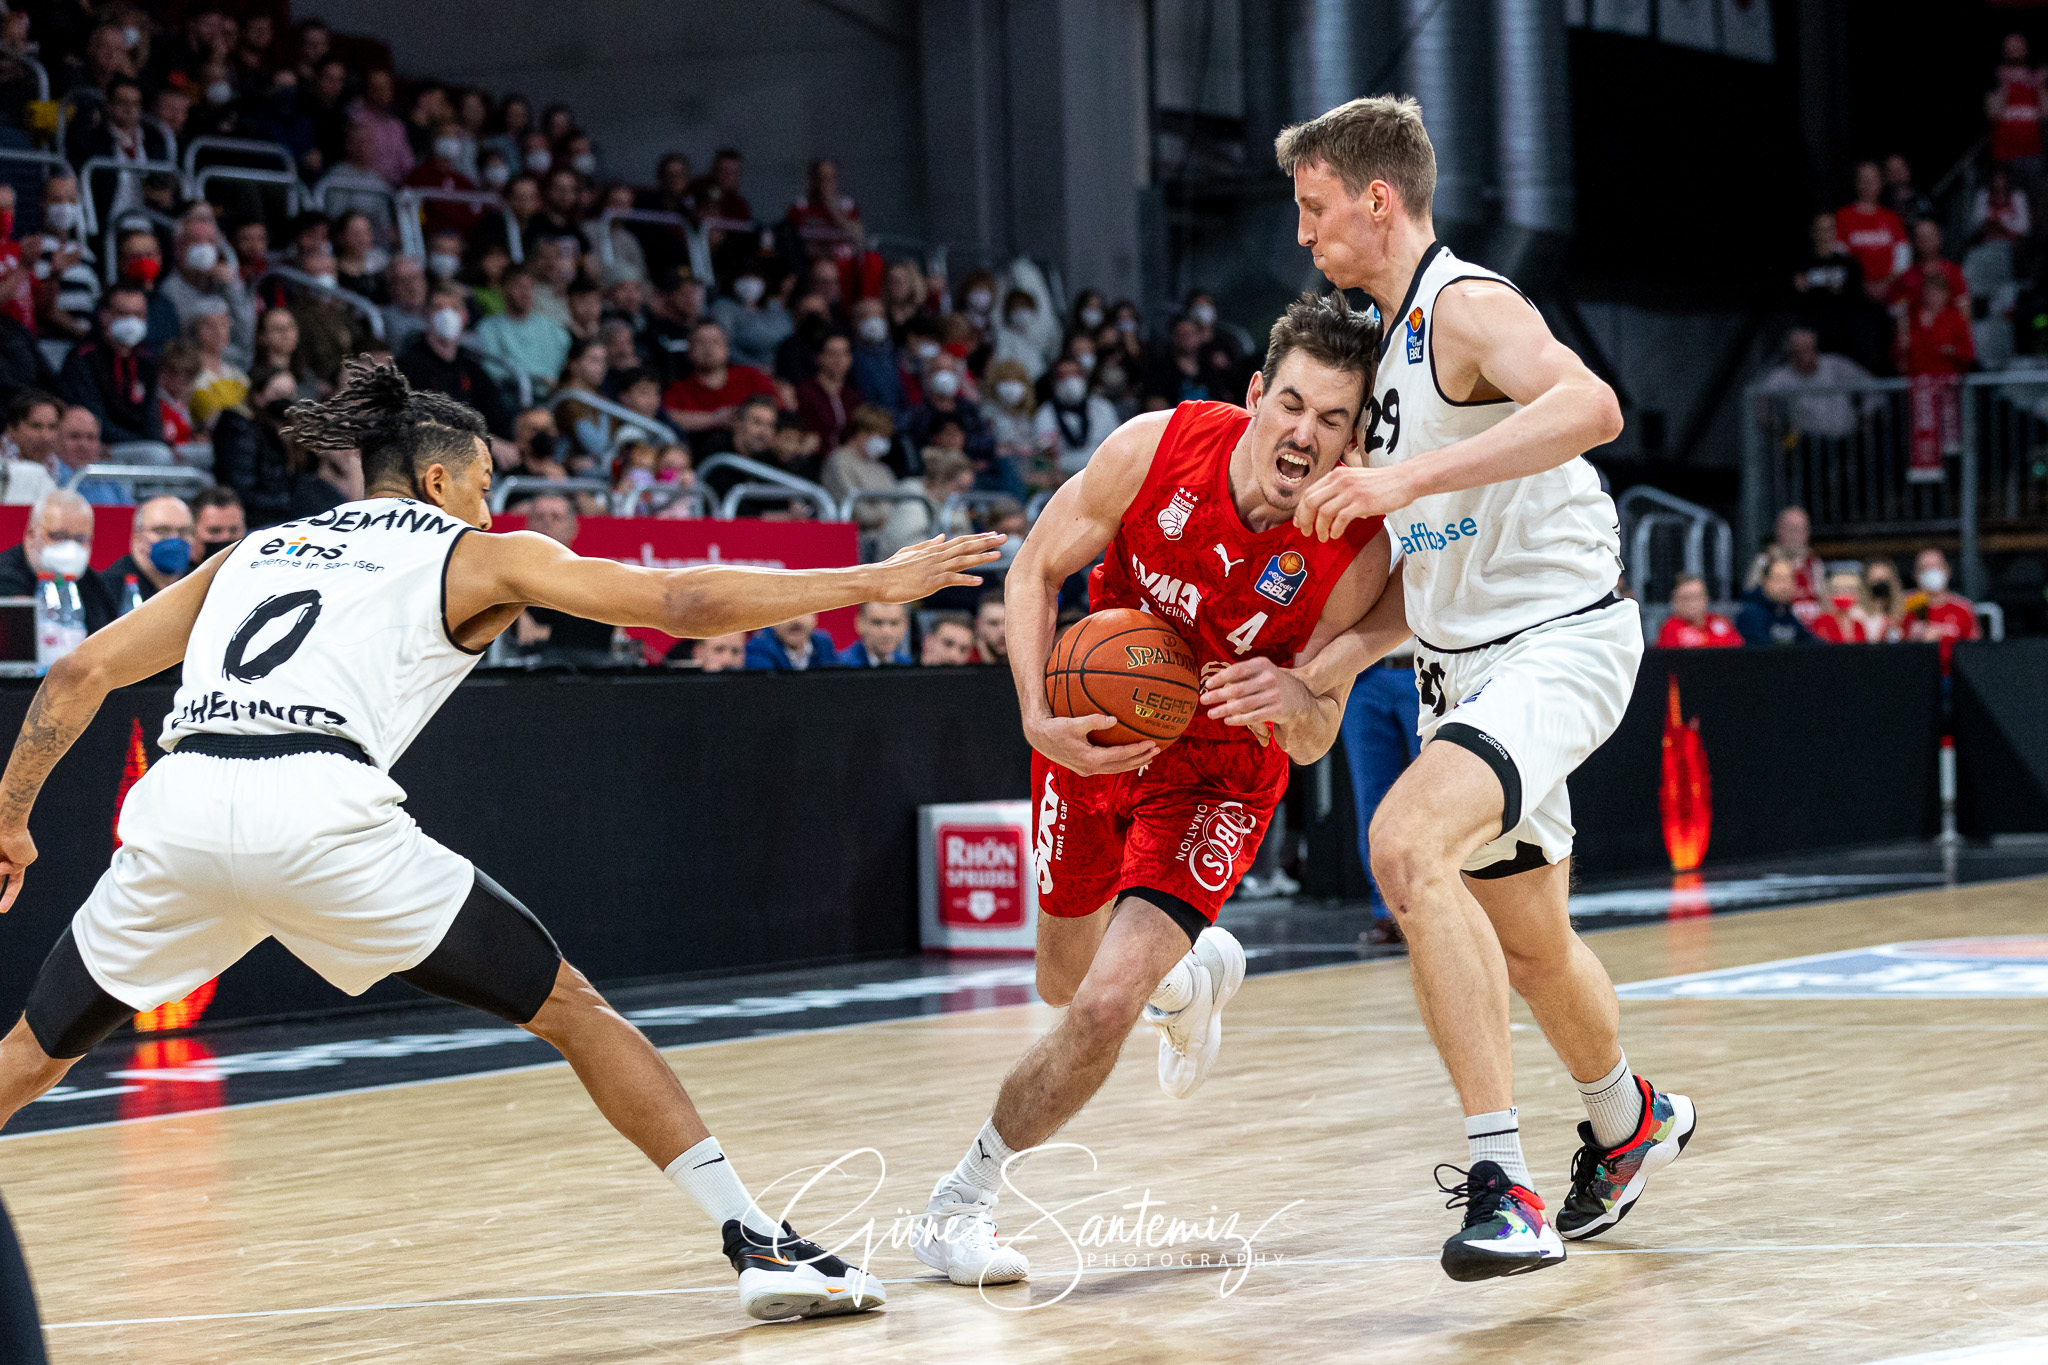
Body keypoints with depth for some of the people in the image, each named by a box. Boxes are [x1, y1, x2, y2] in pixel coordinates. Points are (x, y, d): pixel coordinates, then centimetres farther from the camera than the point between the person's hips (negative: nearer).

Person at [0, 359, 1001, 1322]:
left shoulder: (251, 553, 31)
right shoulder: (476, 556, 19)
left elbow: (81, 672, 25)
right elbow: (682, 602, 12)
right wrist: (871, 584, 18)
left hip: (176, 809, 4)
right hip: (320, 814, -4)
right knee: (573, 1010, 9)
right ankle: (759, 1248, 5)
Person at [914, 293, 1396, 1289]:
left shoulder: (1357, 547, -27)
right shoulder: (1158, 448, -27)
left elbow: (1316, 736, -15)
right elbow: (1035, 572, -11)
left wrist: (1289, 703, -40)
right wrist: (1039, 717, -25)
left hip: (1218, 767, -2)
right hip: (1094, 728, 2)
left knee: (1106, 1007, -19)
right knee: (1066, 978, 21)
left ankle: (961, 1202, 2)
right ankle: (1193, 971, 57)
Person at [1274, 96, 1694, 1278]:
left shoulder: (1469, 307, -13)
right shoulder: (1395, 344, 17)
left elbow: (1590, 406, -35)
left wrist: (1408, 477, -41)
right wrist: (1320, 668, 12)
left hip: (1559, 640, -10)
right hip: (1468, 662, 10)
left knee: (1408, 843, -31)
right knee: (1527, 939, 21)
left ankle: (1503, 1183, -32)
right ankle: (1629, 1125, 49)